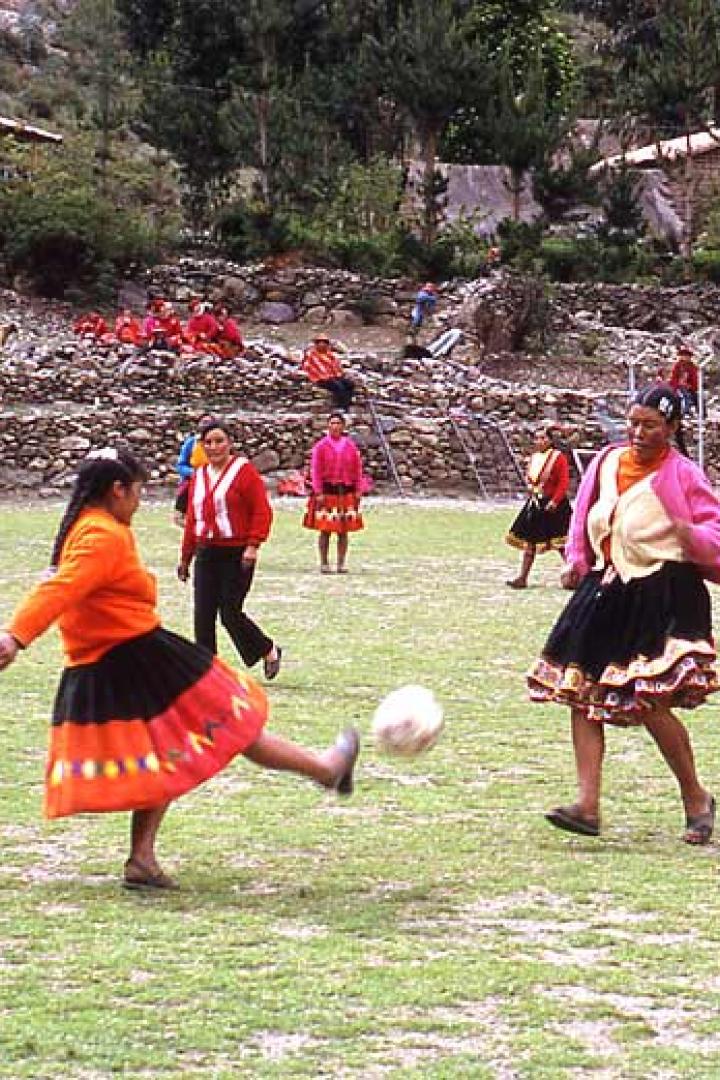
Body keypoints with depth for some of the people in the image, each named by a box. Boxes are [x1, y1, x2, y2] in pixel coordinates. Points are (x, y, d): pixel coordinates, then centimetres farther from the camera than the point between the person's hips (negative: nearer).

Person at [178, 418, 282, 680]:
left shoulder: (244, 470, -6)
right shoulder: (198, 476, 13)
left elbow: (262, 511, -9)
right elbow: (192, 519, 19)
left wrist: (253, 544, -19)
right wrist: (185, 557, 18)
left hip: (237, 555, -6)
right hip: (206, 555, 6)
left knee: (230, 614, -6)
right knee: (203, 616, 0)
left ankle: (269, 651, 17)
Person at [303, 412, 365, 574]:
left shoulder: (351, 446, 8)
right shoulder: (321, 446, -1)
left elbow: (357, 470, 11)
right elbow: (315, 471, -4)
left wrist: (358, 491, 4)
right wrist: (318, 492, -11)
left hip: (346, 492, 3)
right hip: (326, 492, -3)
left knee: (344, 530, 5)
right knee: (325, 530, -2)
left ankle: (342, 563, 10)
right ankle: (324, 564, 4)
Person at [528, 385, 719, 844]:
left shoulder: (683, 475, -6)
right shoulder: (608, 462, 10)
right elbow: (587, 515, 23)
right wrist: (577, 563, 12)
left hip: (665, 595, -7)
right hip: (607, 589, 7)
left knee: (650, 702, -13)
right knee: (583, 695, -1)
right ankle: (588, 805, 0)